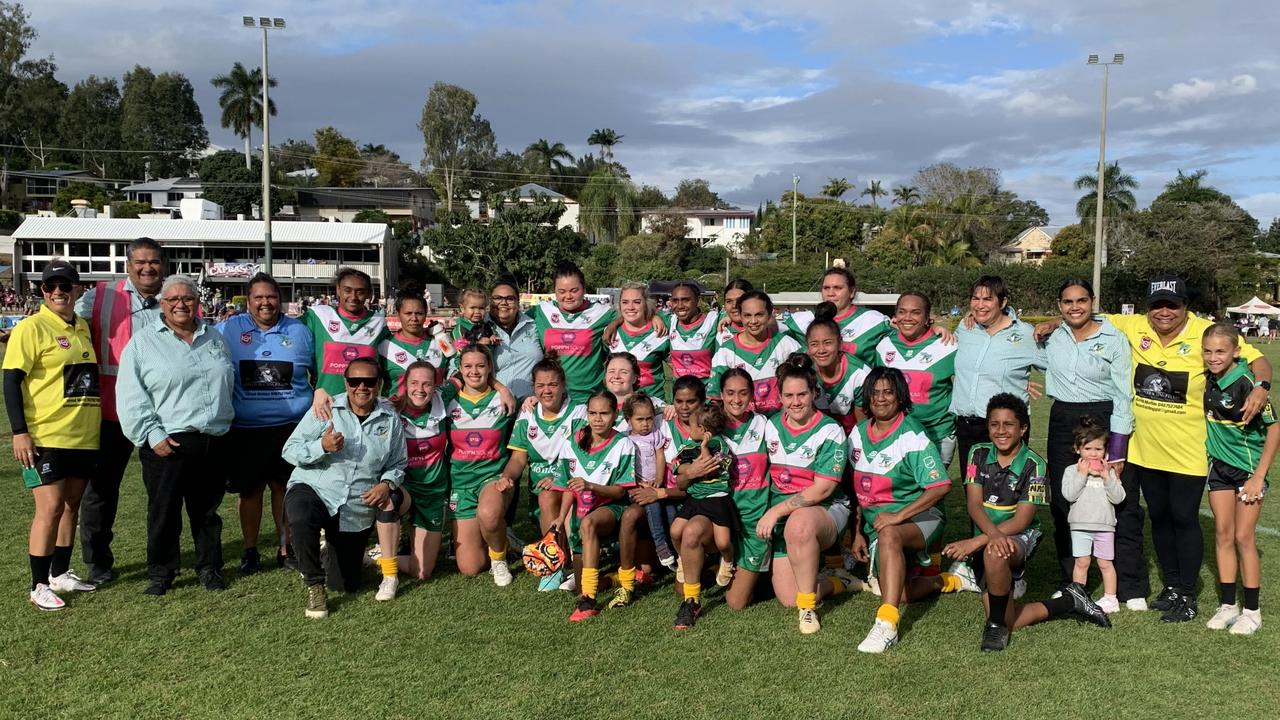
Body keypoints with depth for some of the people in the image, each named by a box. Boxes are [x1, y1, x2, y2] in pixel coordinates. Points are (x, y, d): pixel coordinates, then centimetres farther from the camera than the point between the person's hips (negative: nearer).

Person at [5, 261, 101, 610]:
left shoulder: (83, 327, 11)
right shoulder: (31, 328, -8)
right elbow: (11, 381, -11)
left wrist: (97, 423, 21)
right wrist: (20, 432, -16)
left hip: (83, 436, 7)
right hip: (45, 436, -6)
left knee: (71, 504, 13)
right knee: (50, 507, -7)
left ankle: (61, 574, 25)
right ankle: (40, 587, 3)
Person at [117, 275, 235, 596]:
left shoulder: (214, 338, 14)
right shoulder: (143, 342, -1)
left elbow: (229, 385, 23)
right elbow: (131, 397, -6)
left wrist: (225, 421, 15)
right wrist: (152, 434, -13)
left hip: (214, 442, 4)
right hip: (167, 443, -3)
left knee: (207, 510, 12)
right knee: (163, 512, 4)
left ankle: (210, 568, 24)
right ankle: (160, 573, 18)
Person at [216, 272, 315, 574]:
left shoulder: (300, 331, 6)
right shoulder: (227, 330, 1)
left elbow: (320, 373, 16)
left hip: (291, 426, 1)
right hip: (244, 428, -1)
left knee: (286, 487, 7)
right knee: (250, 489, 7)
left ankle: (286, 547, 20)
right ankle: (250, 550, 21)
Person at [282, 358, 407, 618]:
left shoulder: (390, 418, 0)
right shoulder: (327, 409, -7)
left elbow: (398, 464, 10)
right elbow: (289, 451, -8)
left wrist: (387, 484, -11)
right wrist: (322, 446, -26)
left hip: (358, 510, 3)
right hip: (313, 489, -3)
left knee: (345, 585, 9)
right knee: (301, 517, -41)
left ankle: (337, 549, 44)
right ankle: (314, 584, -16)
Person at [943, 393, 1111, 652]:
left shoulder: (1033, 465, -13)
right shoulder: (979, 454, -2)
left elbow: (1021, 521, -17)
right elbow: (974, 504, -10)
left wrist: (977, 541, -28)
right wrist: (994, 534, -31)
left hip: (1021, 537, -4)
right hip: (987, 536, 4)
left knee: (994, 554, -41)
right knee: (1007, 623, -5)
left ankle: (996, 624, -19)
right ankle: (1069, 602, 17)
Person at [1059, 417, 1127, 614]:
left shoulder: (1109, 471, 3)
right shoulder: (1072, 470, -2)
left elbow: (1118, 497, -6)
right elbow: (1068, 494, -15)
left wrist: (1107, 477, -15)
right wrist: (1082, 474, -17)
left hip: (1105, 525, 1)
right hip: (1080, 525, -1)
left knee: (1105, 563, 8)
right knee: (1081, 562, 4)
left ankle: (1110, 598, 18)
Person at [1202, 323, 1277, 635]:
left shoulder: (1247, 383, -21)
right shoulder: (1209, 379, -3)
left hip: (1248, 467, -5)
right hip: (1219, 465, 6)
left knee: (1244, 538, -2)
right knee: (1222, 535, 8)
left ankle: (1252, 611, 12)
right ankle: (1227, 605, 18)